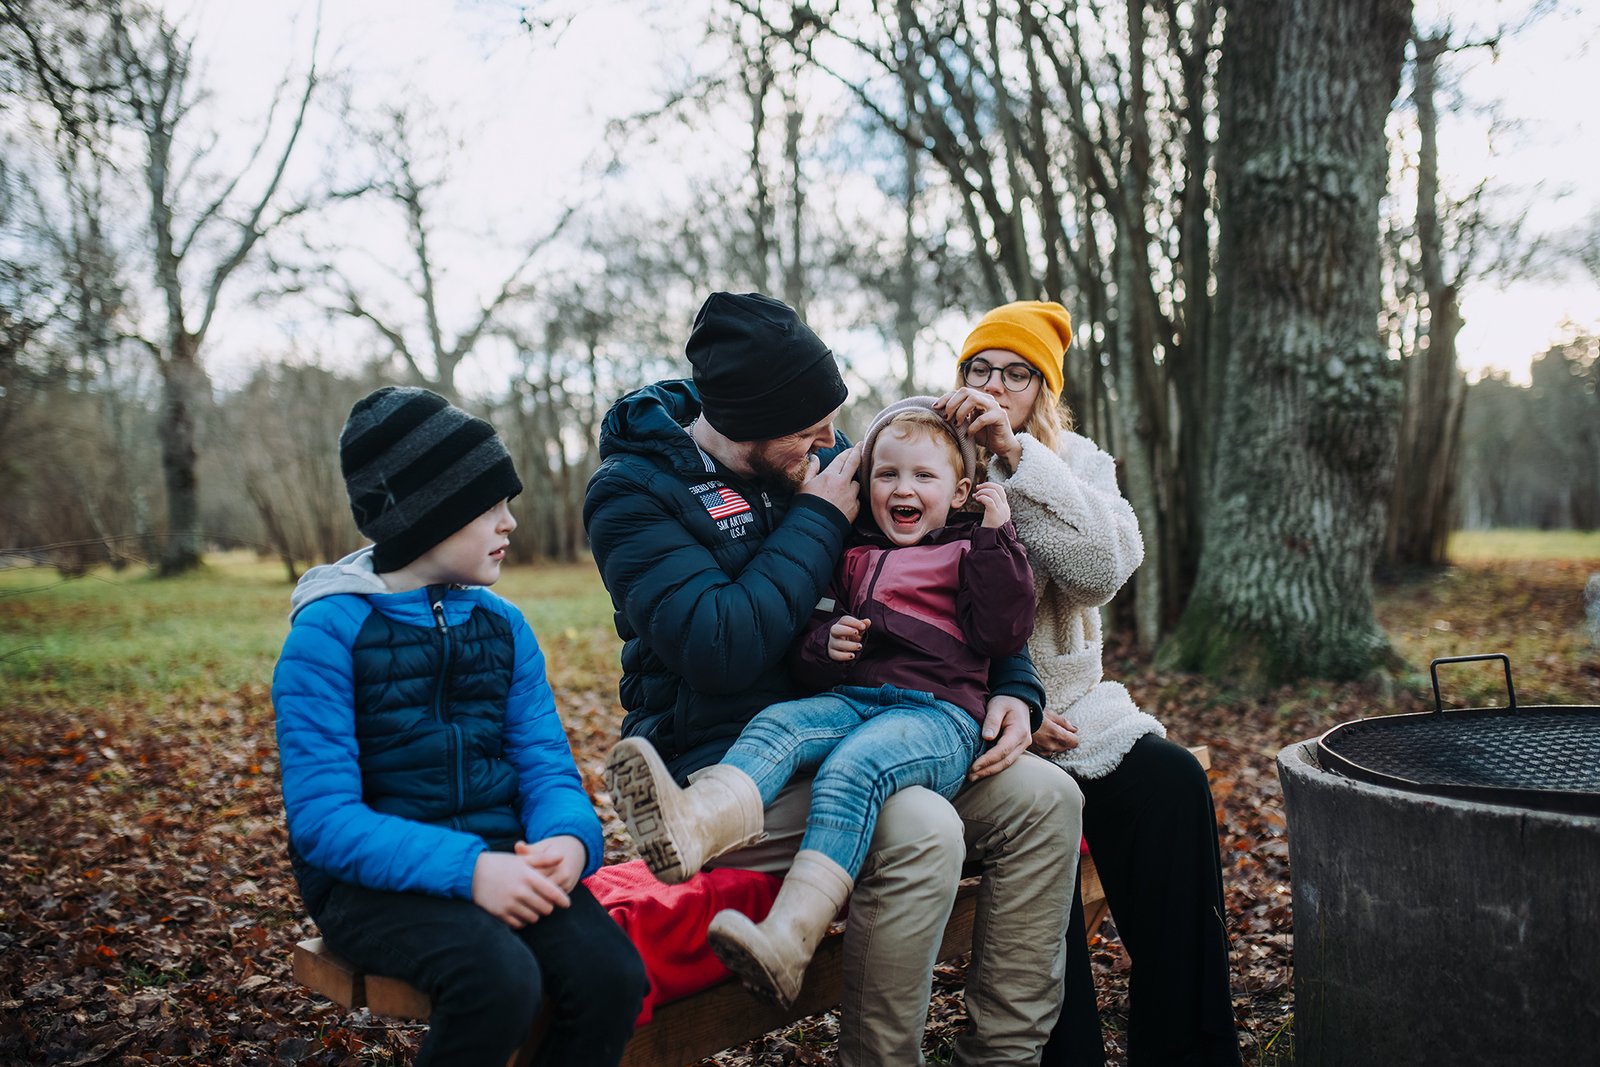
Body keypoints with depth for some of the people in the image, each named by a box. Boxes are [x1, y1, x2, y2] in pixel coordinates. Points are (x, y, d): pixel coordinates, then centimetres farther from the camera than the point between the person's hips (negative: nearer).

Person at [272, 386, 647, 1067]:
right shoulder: (327, 632, -7)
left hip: (500, 861, 4)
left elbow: (546, 763, 4)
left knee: (611, 972, -22)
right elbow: (322, 818, -14)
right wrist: (464, 868, -27)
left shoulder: (504, 625, 9)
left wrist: (570, 838, -19)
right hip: (375, 878, -4)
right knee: (498, 980, -32)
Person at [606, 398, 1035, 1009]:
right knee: (776, 725, -25)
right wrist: (824, 643, 0)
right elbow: (809, 631, 24)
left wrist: (997, 537, -4)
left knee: (853, 767, -34)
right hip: (851, 698, 5)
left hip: (938, 711, -5)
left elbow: (1002, 634, -2)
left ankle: (789, 939, -48)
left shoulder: (970, 552, 13)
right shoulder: (854, 555, 24)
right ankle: (691, 826, -56)